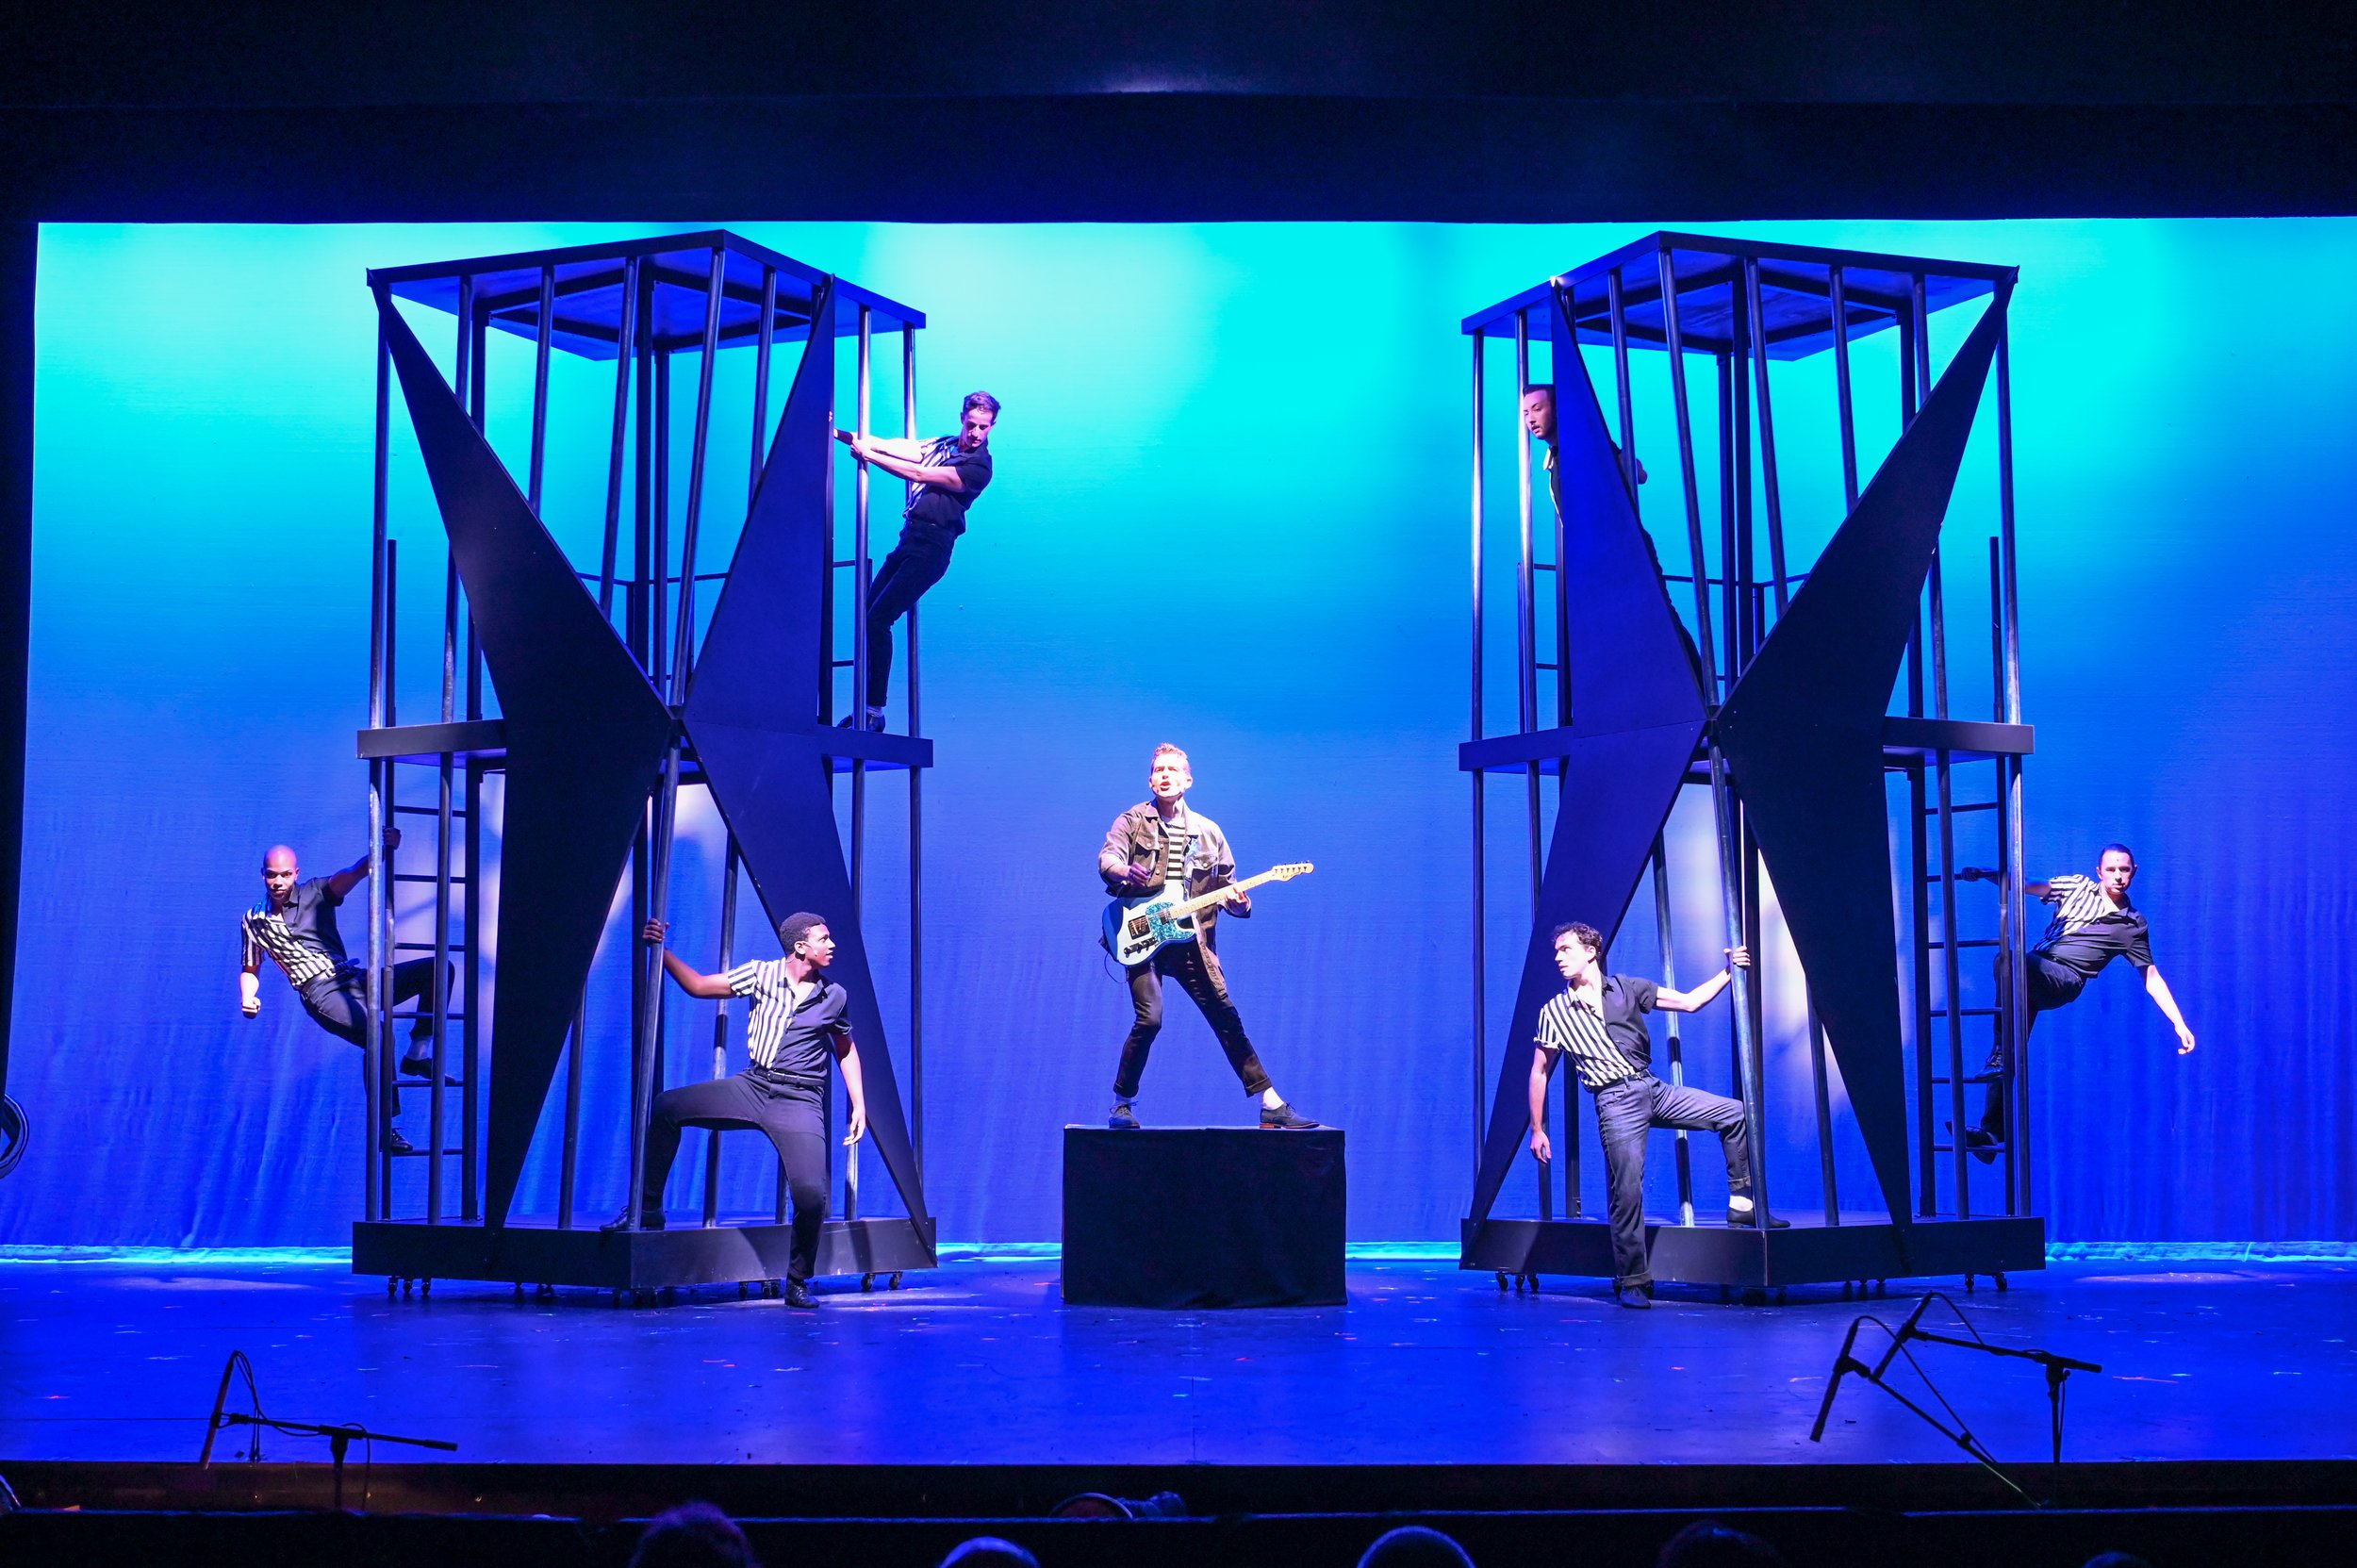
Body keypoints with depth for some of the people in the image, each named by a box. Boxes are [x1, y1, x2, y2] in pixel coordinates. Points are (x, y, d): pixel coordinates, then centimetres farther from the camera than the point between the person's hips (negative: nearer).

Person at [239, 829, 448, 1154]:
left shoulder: (316, 893, 9)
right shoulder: (253, 921, 12)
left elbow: (354, 873, -9)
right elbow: (249, 970, 20)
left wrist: (384, 849, -29)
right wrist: (248, 998, -2)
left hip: (353, 980, 3)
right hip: (319, 993, -3)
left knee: (436, 969, -14)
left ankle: (417, 1054, -8)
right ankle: (384, 1130, -30)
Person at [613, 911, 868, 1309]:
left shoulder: (835, 997, 3)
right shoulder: (762, 974, 1)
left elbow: (846, 1050, 17)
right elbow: (698, 986, 6)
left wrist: (859, 1106, 11)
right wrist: (662, 950, -5)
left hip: (799, 1101, -2)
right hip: (752, 1086, 2)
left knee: (810, 1193, -19)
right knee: (666, 1106, -13)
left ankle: (798, 1283, 5)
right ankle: (648, 1210, 1)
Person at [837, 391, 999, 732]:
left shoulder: (978, 467, -11)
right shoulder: (944, 445, 15)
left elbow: (918, 474, -15)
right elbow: (893, 447, 7)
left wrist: (868, 455, -11)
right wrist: (841, 434, -2)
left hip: (929, 551, -8)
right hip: (909, 541, 9)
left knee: (878, 620, -15)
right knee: (866, 616, 5)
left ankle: (875, 712, -9)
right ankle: (865, 706, 10)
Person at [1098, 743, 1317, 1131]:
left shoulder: (1208, 831, 13)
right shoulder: (1132, 821, 4)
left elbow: (1226, 885, 16)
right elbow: (1106, 860, -11)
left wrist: (1238, 904, -8)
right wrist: (1126, 872, -35)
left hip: (1192, 942, 3)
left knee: (1228, 1021, 2)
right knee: (1149, 1019, -17)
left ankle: (1272, 1106, 5)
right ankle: (1122, 1103, 2)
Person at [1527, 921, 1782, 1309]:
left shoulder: (1627, 988, 10)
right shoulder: (1554, 1012, 5)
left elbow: (1689, 1002, 12)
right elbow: (1540, 1072, 10)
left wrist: (1729, 971, 3)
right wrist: (1537, 1129, 5)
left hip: (1653, 1088, 3)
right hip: (1615, 1101, -3)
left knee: (1734, 1113, -6)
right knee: (1626, 1190, -12)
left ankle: (1741, 1204, 6)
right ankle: (1632, 1282, -3)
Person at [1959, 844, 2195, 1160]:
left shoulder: (2133, 925, 11)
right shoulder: (2077, 887, 16)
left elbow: (2152, 978, 14)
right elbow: (2023, 886, 11)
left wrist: (2179, 1024, 7)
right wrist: (1984, 874, -5)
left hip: (2064, 980, -4)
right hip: (2032, 979, 4)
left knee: (2007, 961, -36)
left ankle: (1999, 1057, -36)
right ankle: (1992, 1131, -5)